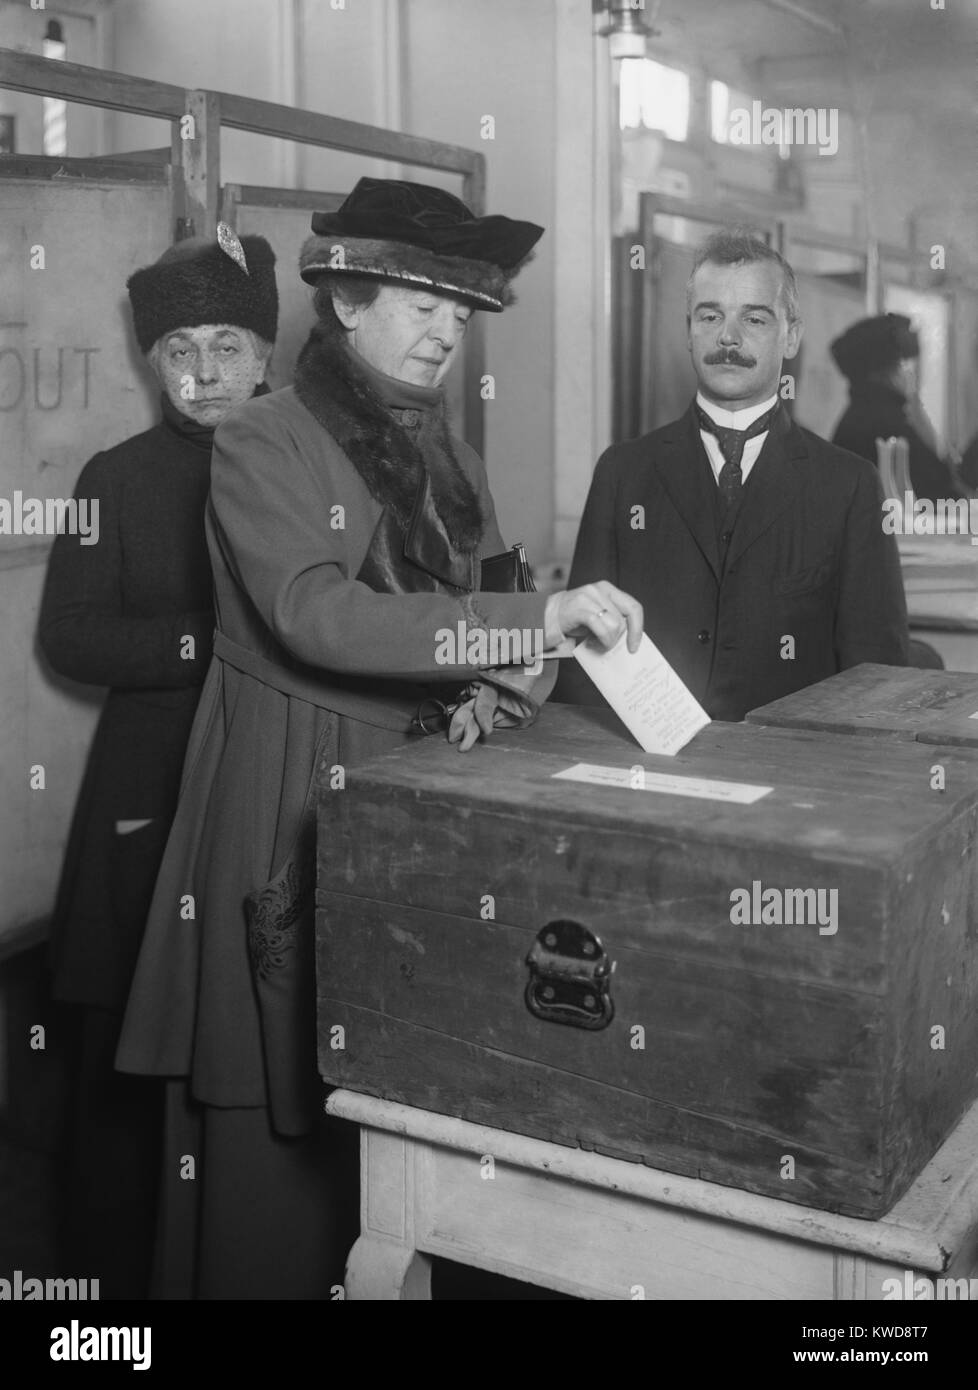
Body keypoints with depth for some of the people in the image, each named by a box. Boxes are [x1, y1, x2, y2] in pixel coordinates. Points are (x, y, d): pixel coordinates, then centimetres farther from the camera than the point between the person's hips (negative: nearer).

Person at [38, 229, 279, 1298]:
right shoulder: (118, 477, 10)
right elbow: (68, 636, 1)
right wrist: (201, 647, -12)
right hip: (151, 800, 0)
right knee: (128, 1064, 3)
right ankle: (111, 1269, 18)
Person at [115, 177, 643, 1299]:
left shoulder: (444, 457, 13)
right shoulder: (262, 444, -8)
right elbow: (315, 616, -23)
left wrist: (483, 690, -8)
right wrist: (537, 620, -27)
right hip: (288, 806, -5)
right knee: (276, 1105, 1)